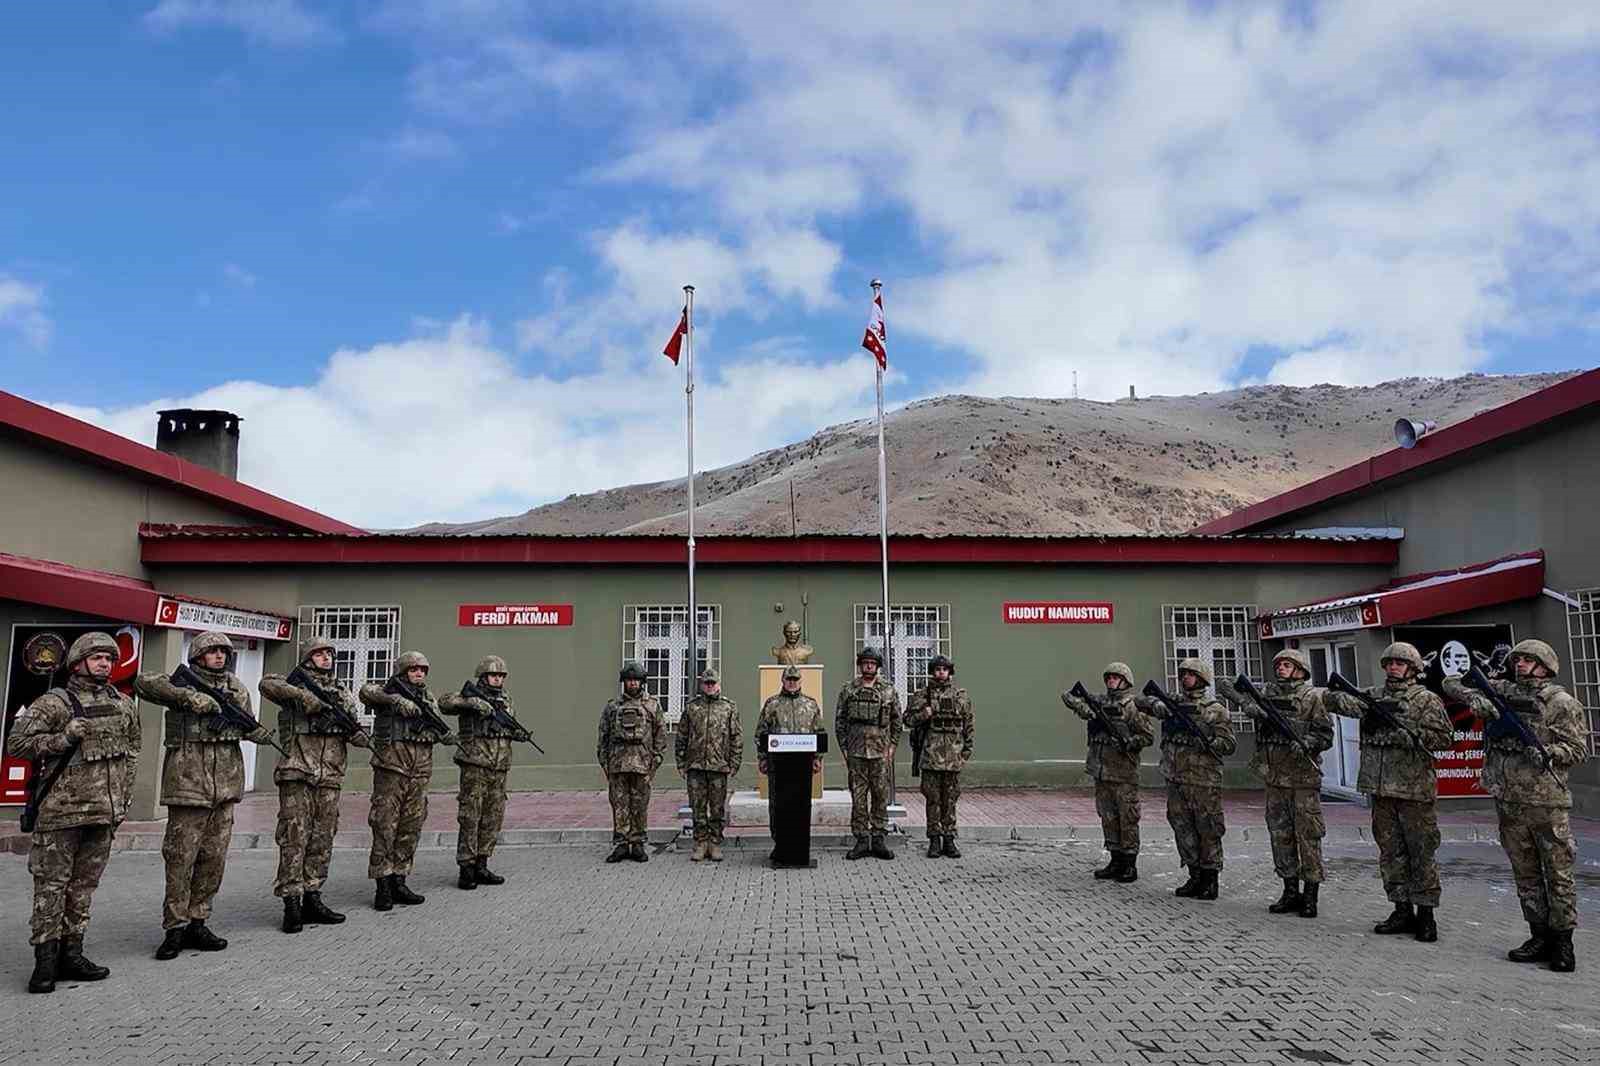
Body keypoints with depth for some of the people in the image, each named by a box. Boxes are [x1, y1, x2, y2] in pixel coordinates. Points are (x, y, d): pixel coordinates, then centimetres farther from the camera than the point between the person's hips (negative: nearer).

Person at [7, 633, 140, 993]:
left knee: (85, 885, 11)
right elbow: (16, 744, -8)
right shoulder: (54, 703, -5)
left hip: (105, 811, 5)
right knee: (51, 885, -1)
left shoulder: (125, 705, 11)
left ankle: (71, 953, 19)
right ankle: (45, 960, 5)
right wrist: (63, 738, -19)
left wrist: (125, 791, 15)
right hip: (62, 810, -5)